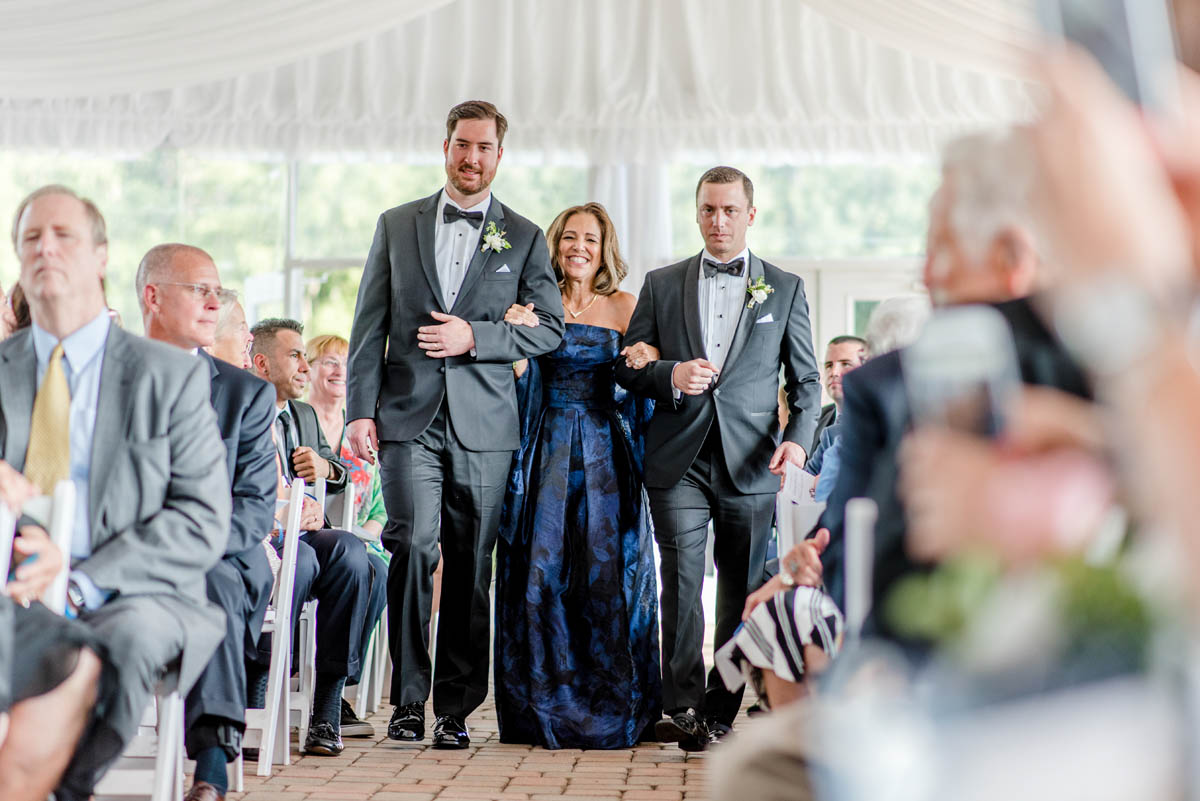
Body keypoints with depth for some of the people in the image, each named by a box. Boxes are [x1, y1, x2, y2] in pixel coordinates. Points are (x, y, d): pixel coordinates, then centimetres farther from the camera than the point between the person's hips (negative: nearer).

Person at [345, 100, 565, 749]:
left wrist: (474, 337, -9)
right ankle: (408, 697, -2)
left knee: (471, 567, 3)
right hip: (409, 416, 0)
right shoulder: (397, 225, 12)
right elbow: (370, 324, 9)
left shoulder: (524, 239, 10)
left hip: (484, 424, 0)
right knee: (413, 545, -15)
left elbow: (550, 328, 5)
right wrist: (361, 409, 0)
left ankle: (455, 708, 13)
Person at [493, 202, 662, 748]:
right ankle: (544, 710, 7)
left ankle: (611, 710, 8)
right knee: (541, 568, -3)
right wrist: (519, 337, -14)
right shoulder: (536, 305, 7)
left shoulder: (625, 307, 7)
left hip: (605, 453, 0)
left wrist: (644, 361, -17)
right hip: (547, 452, 0)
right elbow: (521, 389, 2)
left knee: (607, 570, -3)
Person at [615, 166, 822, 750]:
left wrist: (797, 438, -7)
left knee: (742, 593, 3)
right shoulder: (662, 285, 12)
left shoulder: (785, 289, 10)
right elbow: (627, 367, 11)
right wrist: (671, 375, -10)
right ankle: (684, 709, -8)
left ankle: (719, 714, 13)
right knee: (682, 582, -10)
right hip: (678, 462, 0)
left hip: (750, 464, 0)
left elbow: (805, 379, 10)